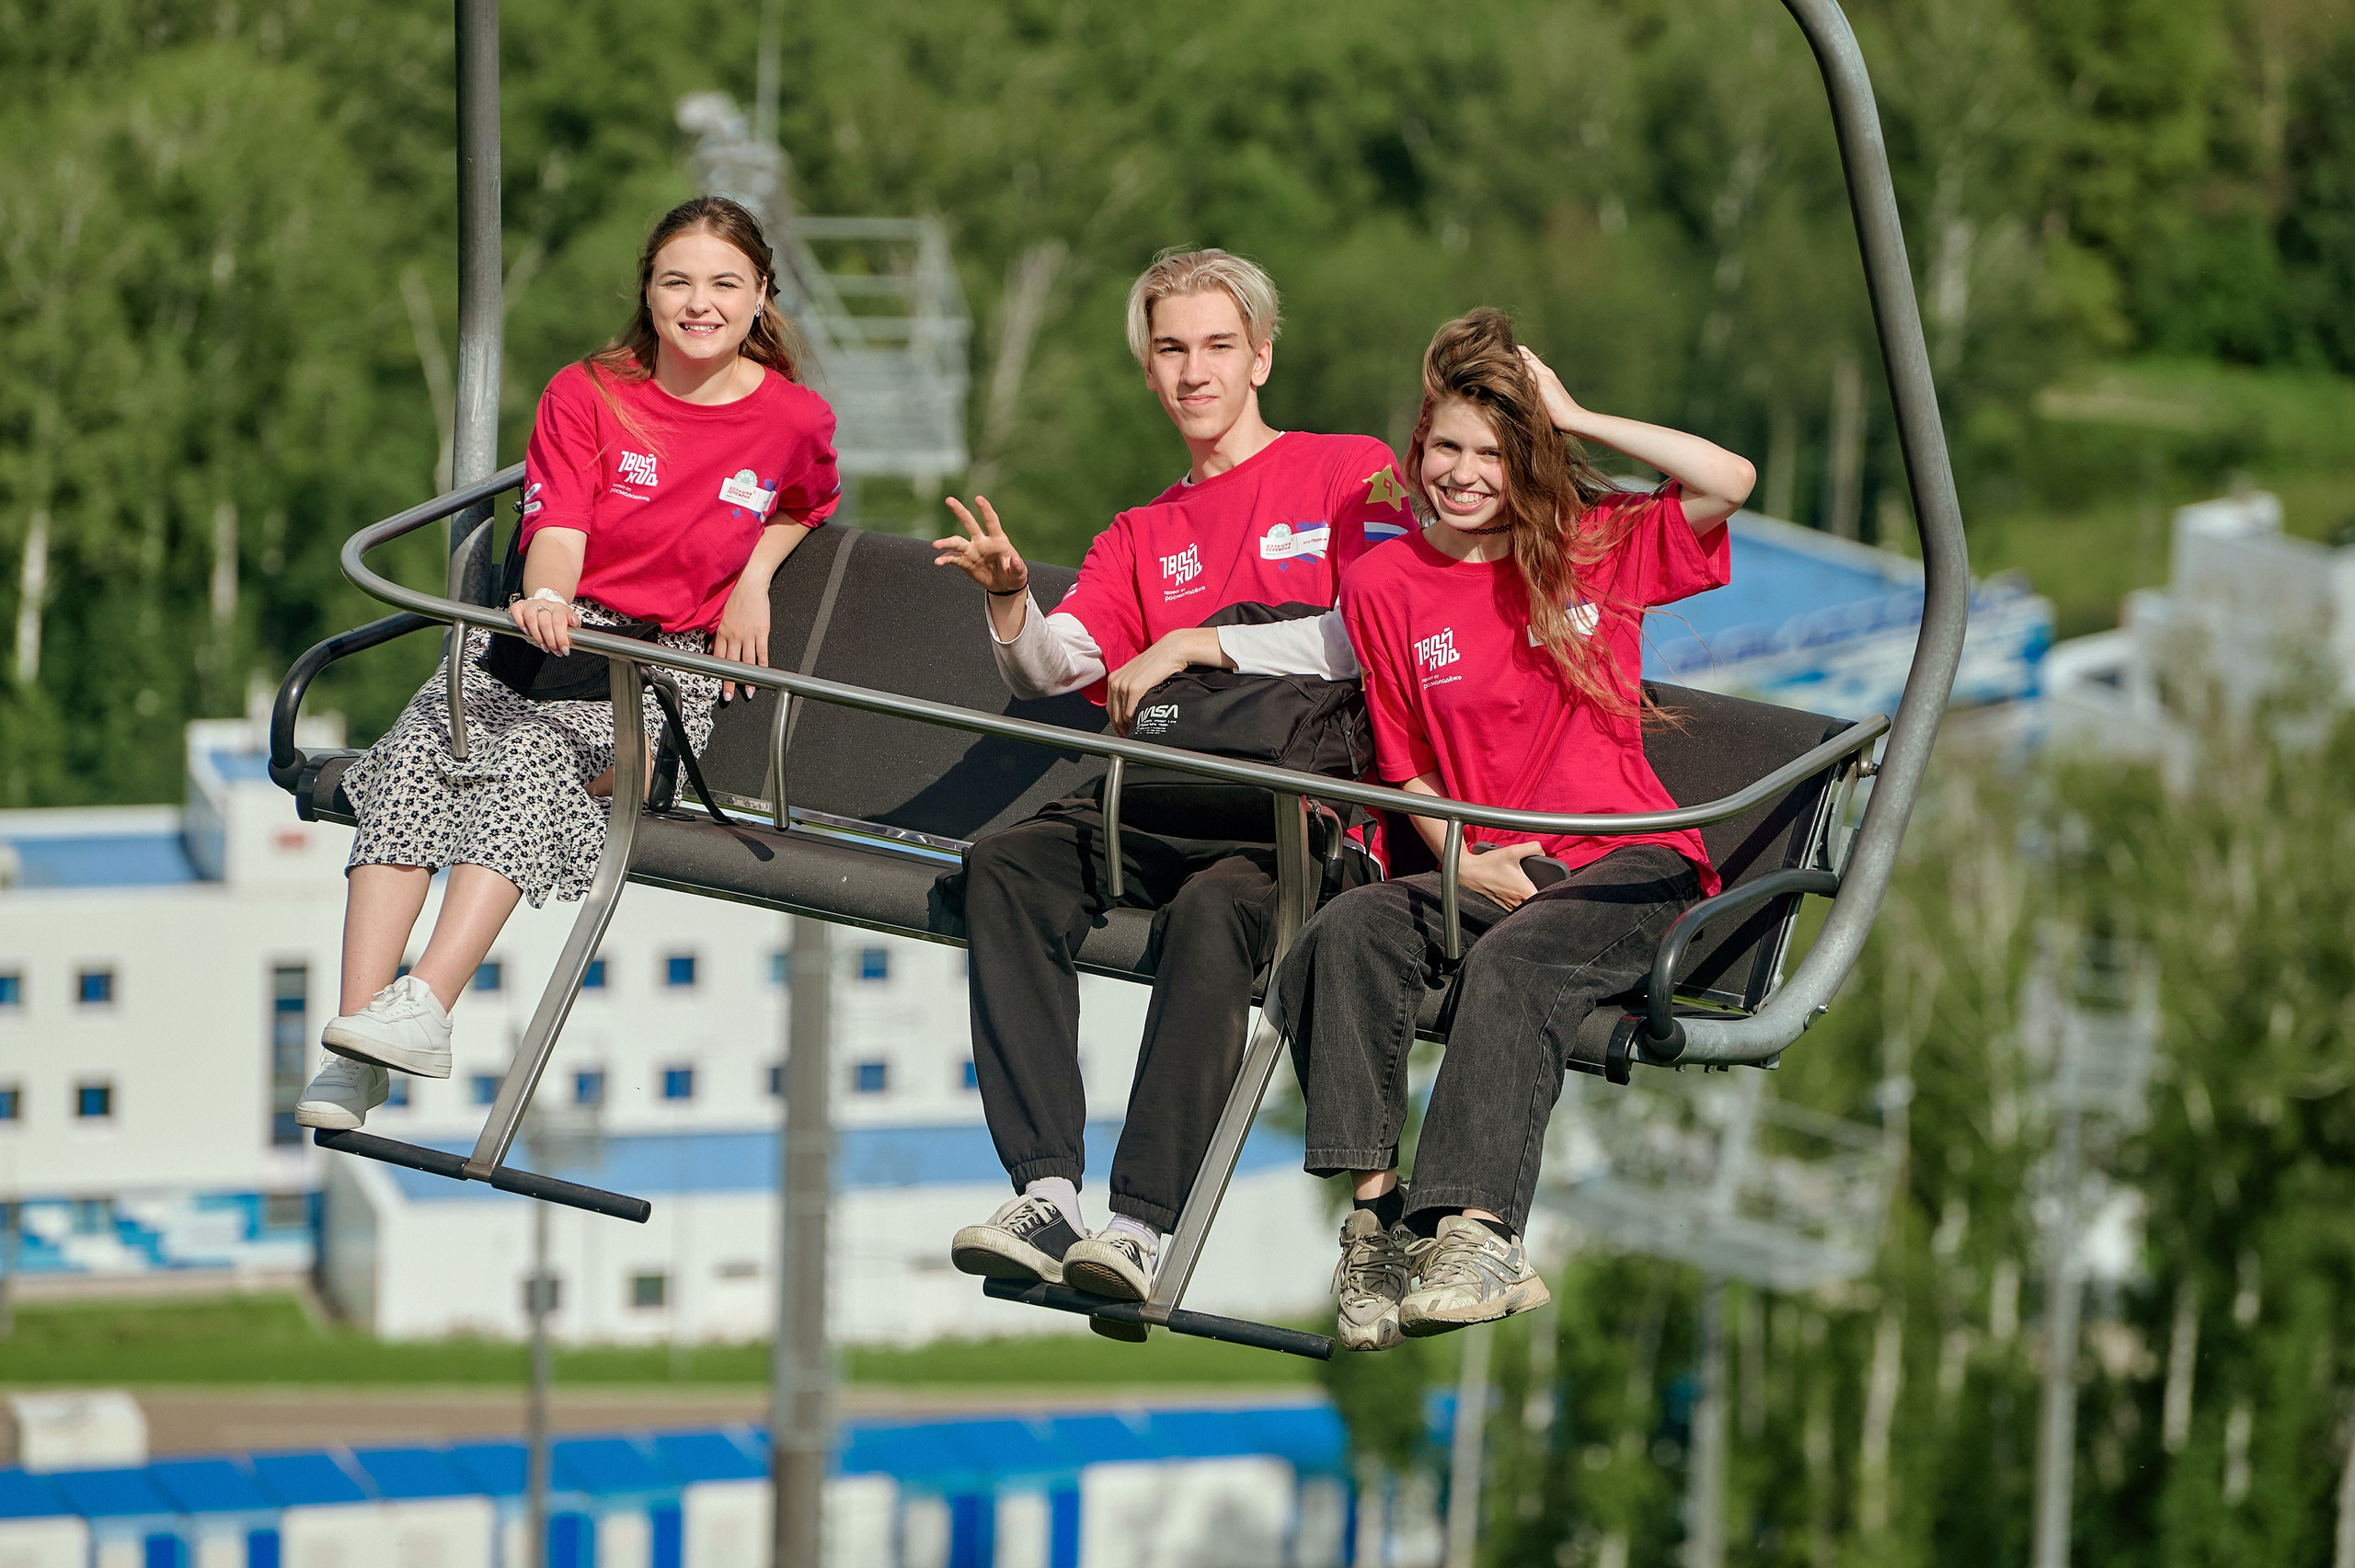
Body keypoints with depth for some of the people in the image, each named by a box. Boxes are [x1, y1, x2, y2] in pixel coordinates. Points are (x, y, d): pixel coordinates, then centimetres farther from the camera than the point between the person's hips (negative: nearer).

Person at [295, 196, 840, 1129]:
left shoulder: (795, 419, 6)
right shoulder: (585, 396, 4)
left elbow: (809, 502, 30)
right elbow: (558, 530, -8)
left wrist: (754, 577, 11)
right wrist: (544, 599, -31)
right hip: (551, 635, 1)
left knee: (530, 758, -35)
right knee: (416, 754, -30)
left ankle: (426, 1009, -48)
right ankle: (354, 1042, -39)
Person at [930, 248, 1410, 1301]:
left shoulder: (1350, 473, 11)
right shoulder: (1140, 538, 26)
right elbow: (1053, 666, 10)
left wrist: (1195, 644, -7)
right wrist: (1010, 602, -13)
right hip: (1161, 808, 5)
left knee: (1214, 907, -37)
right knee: (1004, 866, -24)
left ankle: (1143, 1224, -43)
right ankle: (1047, 1193, -36)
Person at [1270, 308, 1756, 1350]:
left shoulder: (1596, 545, 6)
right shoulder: (1384, 586, 10)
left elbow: (1730, 480, -11)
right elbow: (1405, 767, 14)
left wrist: (1570, 417, -4)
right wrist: (1466, 864, -6)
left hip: (1630, 866, -3)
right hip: (1483, 870, 3)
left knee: (1513, 961, -35)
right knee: (1348, 930, -29)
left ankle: (1478, 1233, -48)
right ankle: (1376, 1213, -35)